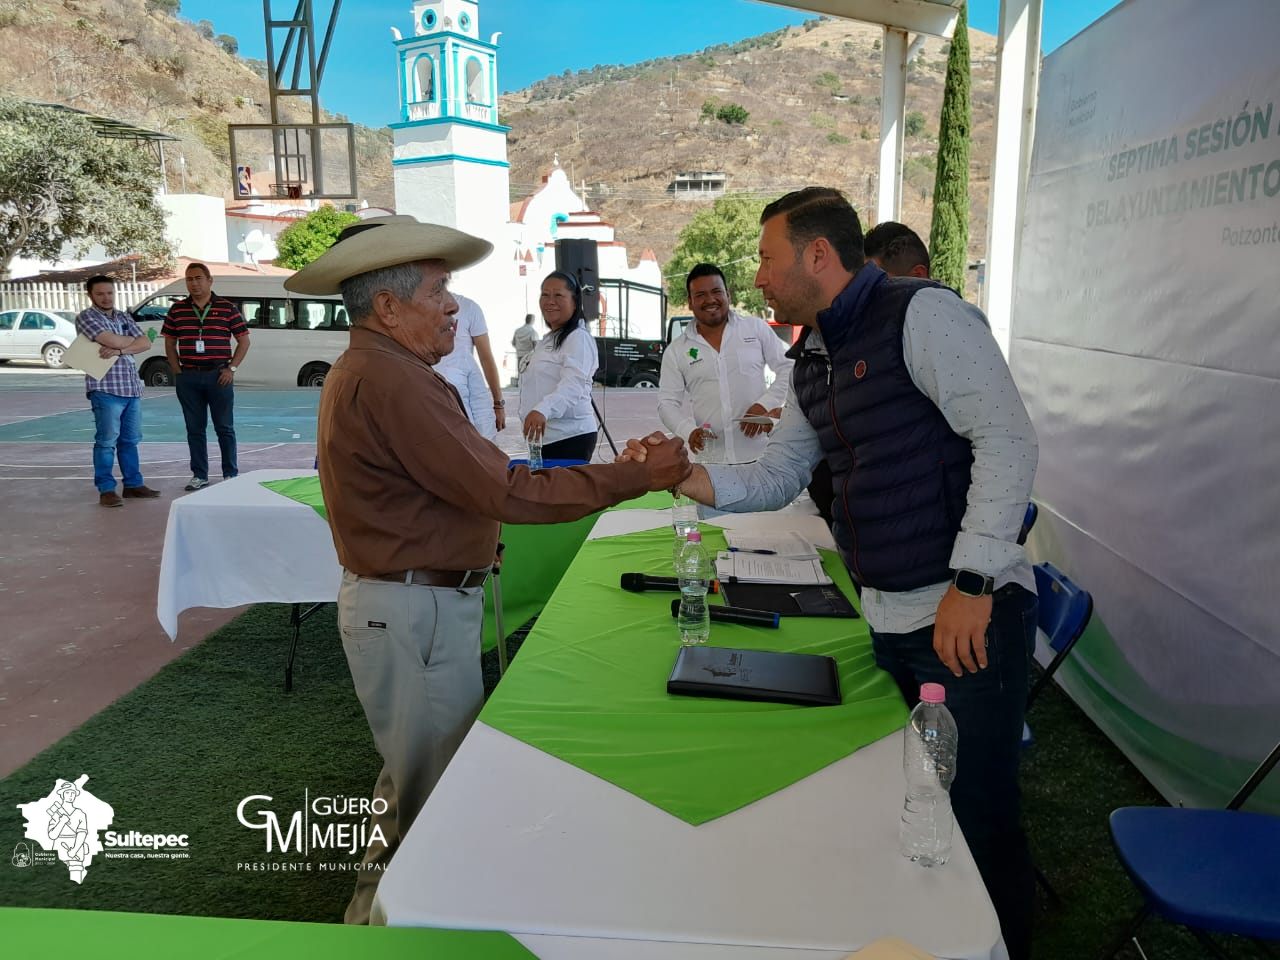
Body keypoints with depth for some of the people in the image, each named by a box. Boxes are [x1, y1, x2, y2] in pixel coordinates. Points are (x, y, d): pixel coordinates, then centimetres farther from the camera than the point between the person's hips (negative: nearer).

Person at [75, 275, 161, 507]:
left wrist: (119, 350, -12)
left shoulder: (124, 317, 16)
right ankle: (106, 490, 2)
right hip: (106, 388, -6)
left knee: (130, 440, 12)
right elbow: (111, 340, -18)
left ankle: (133, 484, 19)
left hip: (132, 387, 6)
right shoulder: (86, 317, -3)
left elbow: (146, 343, 4)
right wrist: (132, 341, 1)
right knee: (107, 441, -3)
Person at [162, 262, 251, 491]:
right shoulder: (177, 309, 8)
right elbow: (169, 342, 14)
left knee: (225, 427, 3)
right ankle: (199, 476, 15)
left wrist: (232, 368, -5)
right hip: (188, 378, 3)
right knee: (195, 429, 8)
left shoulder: (227, 308, 1)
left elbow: (244, 340, 3)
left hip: (218, 375, -2)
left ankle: (231, 474, 11)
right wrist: (177, 371, 4)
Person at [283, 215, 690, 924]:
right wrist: (639, 477, -22)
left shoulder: (361, 369, 13)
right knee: (436, 788, 3)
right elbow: (508, 493, -26)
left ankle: (379, 904, 42)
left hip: (397, 599, 11)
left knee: (415, 772, 24)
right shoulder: (390, 382, -23)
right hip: (415, 611, -11)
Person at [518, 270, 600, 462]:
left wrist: (542, 410, -42)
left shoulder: (578, 338, -11)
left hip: (570, 436, -9)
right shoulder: (547, 340, 21)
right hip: (545, 436, 9)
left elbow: (572, 386, -27)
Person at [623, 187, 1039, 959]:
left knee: (978, 817, 1)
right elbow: (777, 478, 15)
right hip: (887, 619, 8)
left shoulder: (921, 315, -12)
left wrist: (972, 582, -22)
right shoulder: (811, 359, 14)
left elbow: (1009, 441, -18)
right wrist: (690, 477, -2)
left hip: (970, 613, -8)